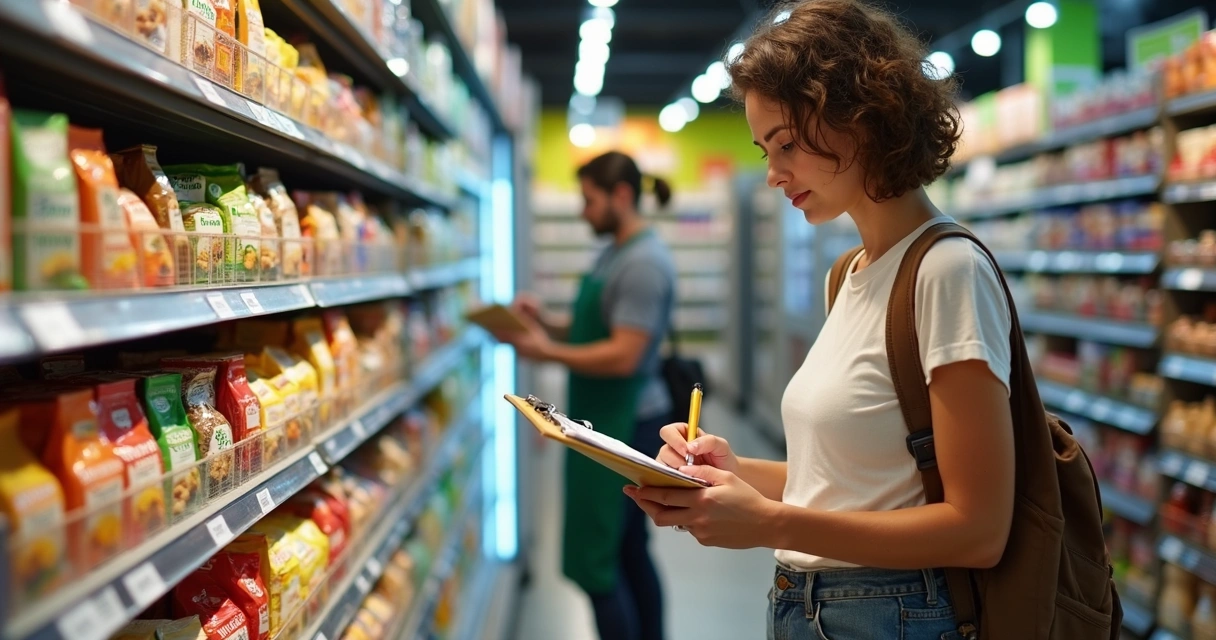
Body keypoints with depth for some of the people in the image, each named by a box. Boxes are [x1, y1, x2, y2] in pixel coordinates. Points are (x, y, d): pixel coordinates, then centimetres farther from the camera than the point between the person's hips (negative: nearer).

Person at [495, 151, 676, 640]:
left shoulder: (644, 263, -17)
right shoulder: (615, 253, 14)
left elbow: (624, 355, -23)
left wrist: (547, 352, -16)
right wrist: (546, 323, 2)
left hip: (625, 428, -10)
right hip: (610, 423, 10)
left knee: (593, 562, -7)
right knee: (628, 550, 16)